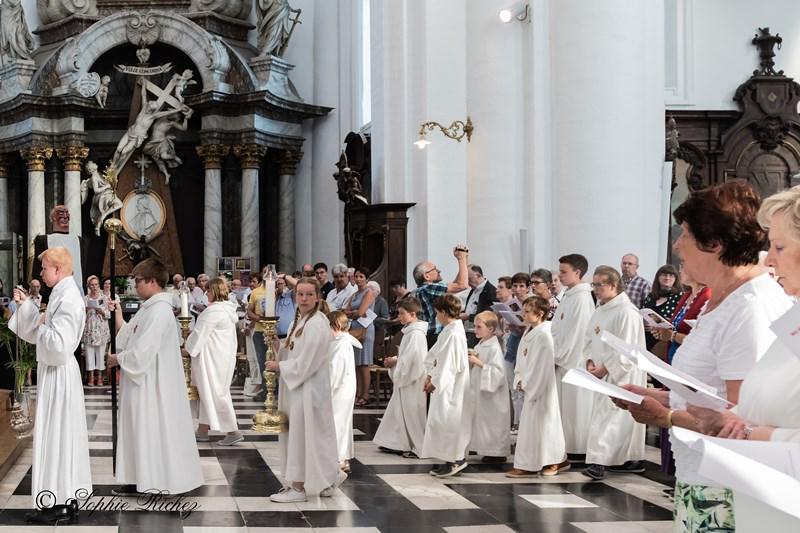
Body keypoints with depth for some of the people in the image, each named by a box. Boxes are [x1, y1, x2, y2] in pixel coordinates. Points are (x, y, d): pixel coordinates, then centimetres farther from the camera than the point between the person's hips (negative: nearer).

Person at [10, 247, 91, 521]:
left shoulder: (68, 299, -20)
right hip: (55, 371, 10)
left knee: (55, 433, -3)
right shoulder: (62, 294, 10)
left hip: (57, 375, -10)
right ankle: (66, 495, 22)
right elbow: (39, 332, 17)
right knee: (61, 433, 14)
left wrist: (42, 325, -13)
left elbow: (58, 344, -29)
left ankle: (57, 504, 3)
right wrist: (26, 305, 10)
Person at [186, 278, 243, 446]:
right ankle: (203, 430, 20)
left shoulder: (213, 311, -18)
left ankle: (233, 432, -6)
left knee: (215, 393, -5)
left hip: (213, 357, -10)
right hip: (225, 355, 10)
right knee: (209, 392, 14)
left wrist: (189, 348, -1)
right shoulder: (228, 309, 11)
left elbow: (201, 332, -14)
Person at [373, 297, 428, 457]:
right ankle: (396, 443, 22)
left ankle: (418, 447, 6)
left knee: (413, 413, -2)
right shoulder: (409, 331, 12)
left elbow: (413, 358, -25)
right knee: (398, 411, 14)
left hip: (413, 380, -10)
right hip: (405, 379, 10)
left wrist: (395, 361, -13)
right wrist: (394, 361, 5)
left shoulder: (416, 333, -19)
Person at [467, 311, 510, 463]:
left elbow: (497, 371, -24)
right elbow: (474, 368, 22)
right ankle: (487, 450, 20)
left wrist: (479, 363, -26)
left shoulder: (494, 348, -17)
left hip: (493, 393, -9)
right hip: (480, 390, 9)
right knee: (482, 420, 12)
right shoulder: (479, 346, 10)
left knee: (493, 422, -3)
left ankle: (498, 452, 5)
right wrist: (471, 360, 1)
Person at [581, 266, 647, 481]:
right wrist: (590, 362, 1)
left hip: (623, 375, -9)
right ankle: (633, 460, 22)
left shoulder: (627, 312, -16)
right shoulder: (599, 311, 12)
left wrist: (605, 368, -16)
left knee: (608, 417, -15)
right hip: (605, 374, 9)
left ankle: (598, 463, -19)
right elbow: (590, 340, 18)